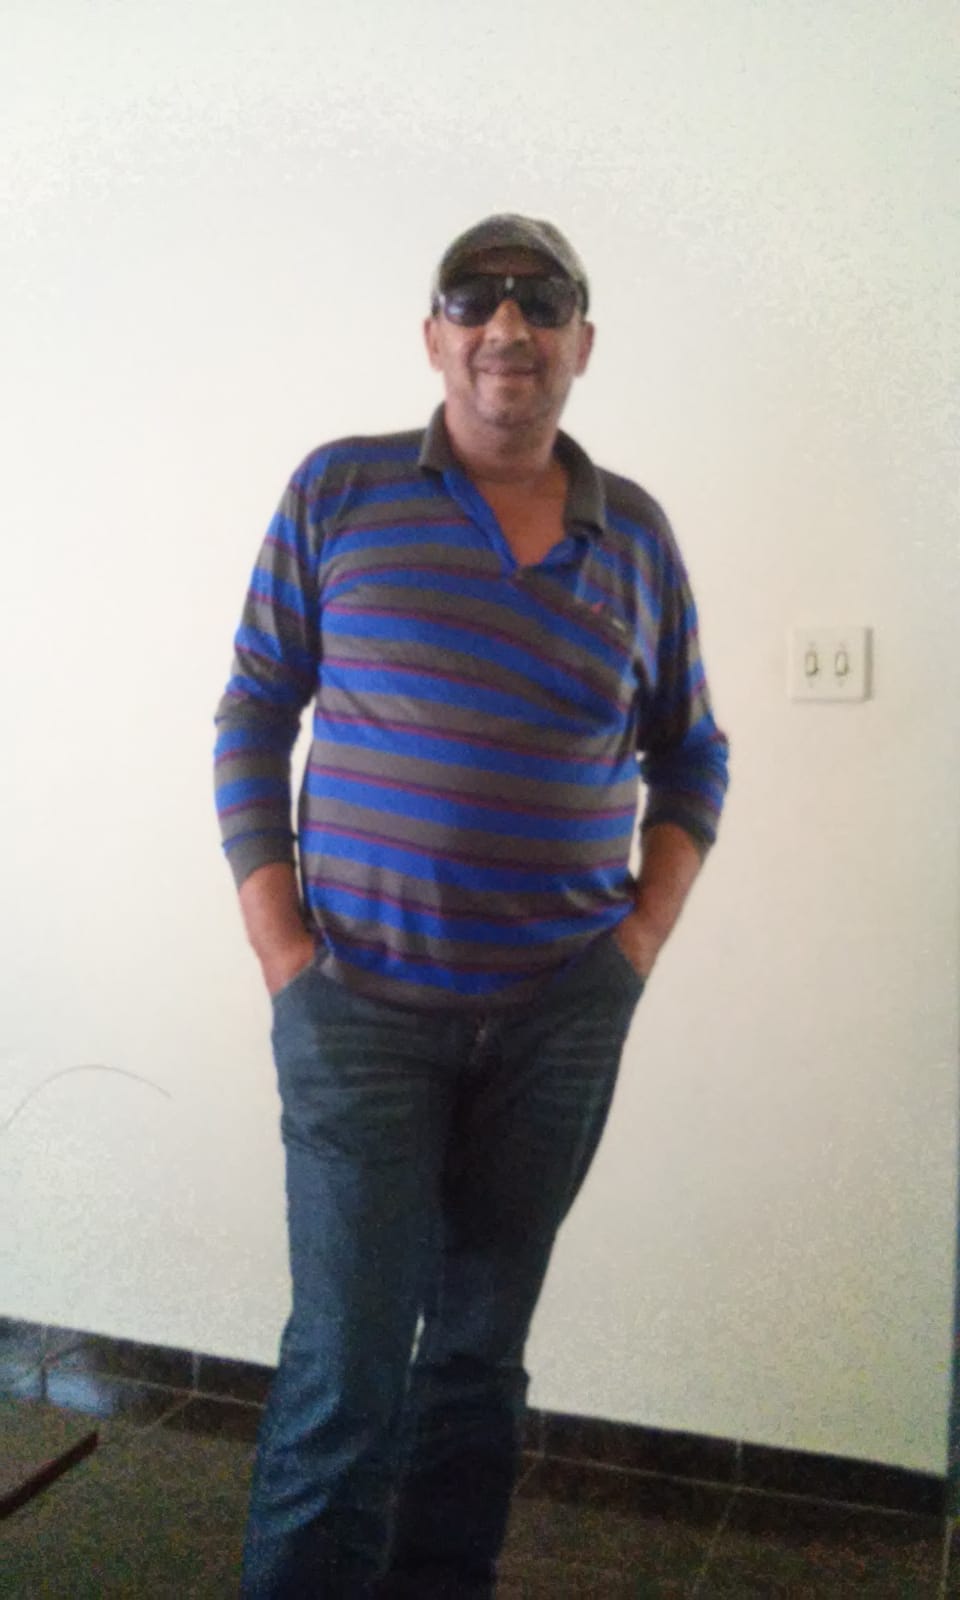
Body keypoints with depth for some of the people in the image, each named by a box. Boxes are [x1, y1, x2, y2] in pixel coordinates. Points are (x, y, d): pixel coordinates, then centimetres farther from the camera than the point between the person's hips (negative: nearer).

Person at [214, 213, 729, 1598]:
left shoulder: (635, 534, 6)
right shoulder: (340, 491, -1)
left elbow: (690, 757, 13)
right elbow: (253, 716, 1)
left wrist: (646, 931, 2)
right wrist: (280, 941, -6)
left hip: (564, 1014, 3)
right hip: (361, 1000, -2)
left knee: (482, 1346, 14)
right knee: (349, 1360, -4)